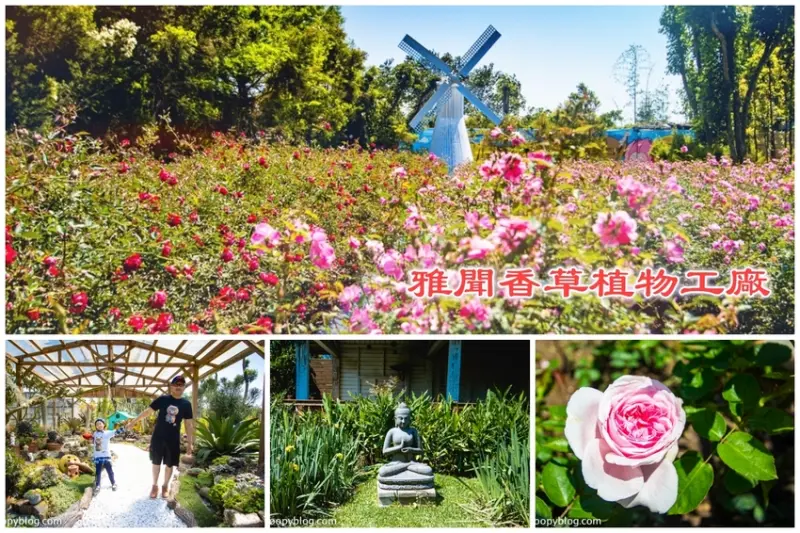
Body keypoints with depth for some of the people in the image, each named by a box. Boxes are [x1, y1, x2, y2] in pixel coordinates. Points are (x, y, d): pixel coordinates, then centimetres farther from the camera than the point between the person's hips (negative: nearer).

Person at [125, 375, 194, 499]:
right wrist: (133, 421, -1)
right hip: (158, 437, -1)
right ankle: (155, 486, 24)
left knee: (169, 465, 8)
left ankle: (165, 486, 27)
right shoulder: (163, 399, -5)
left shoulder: (186, 404, -1)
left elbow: (189, 425, 2)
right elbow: (148, 411, 0)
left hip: (173, 440, 1)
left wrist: (190, 443, 0)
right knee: (156, 463, 7)